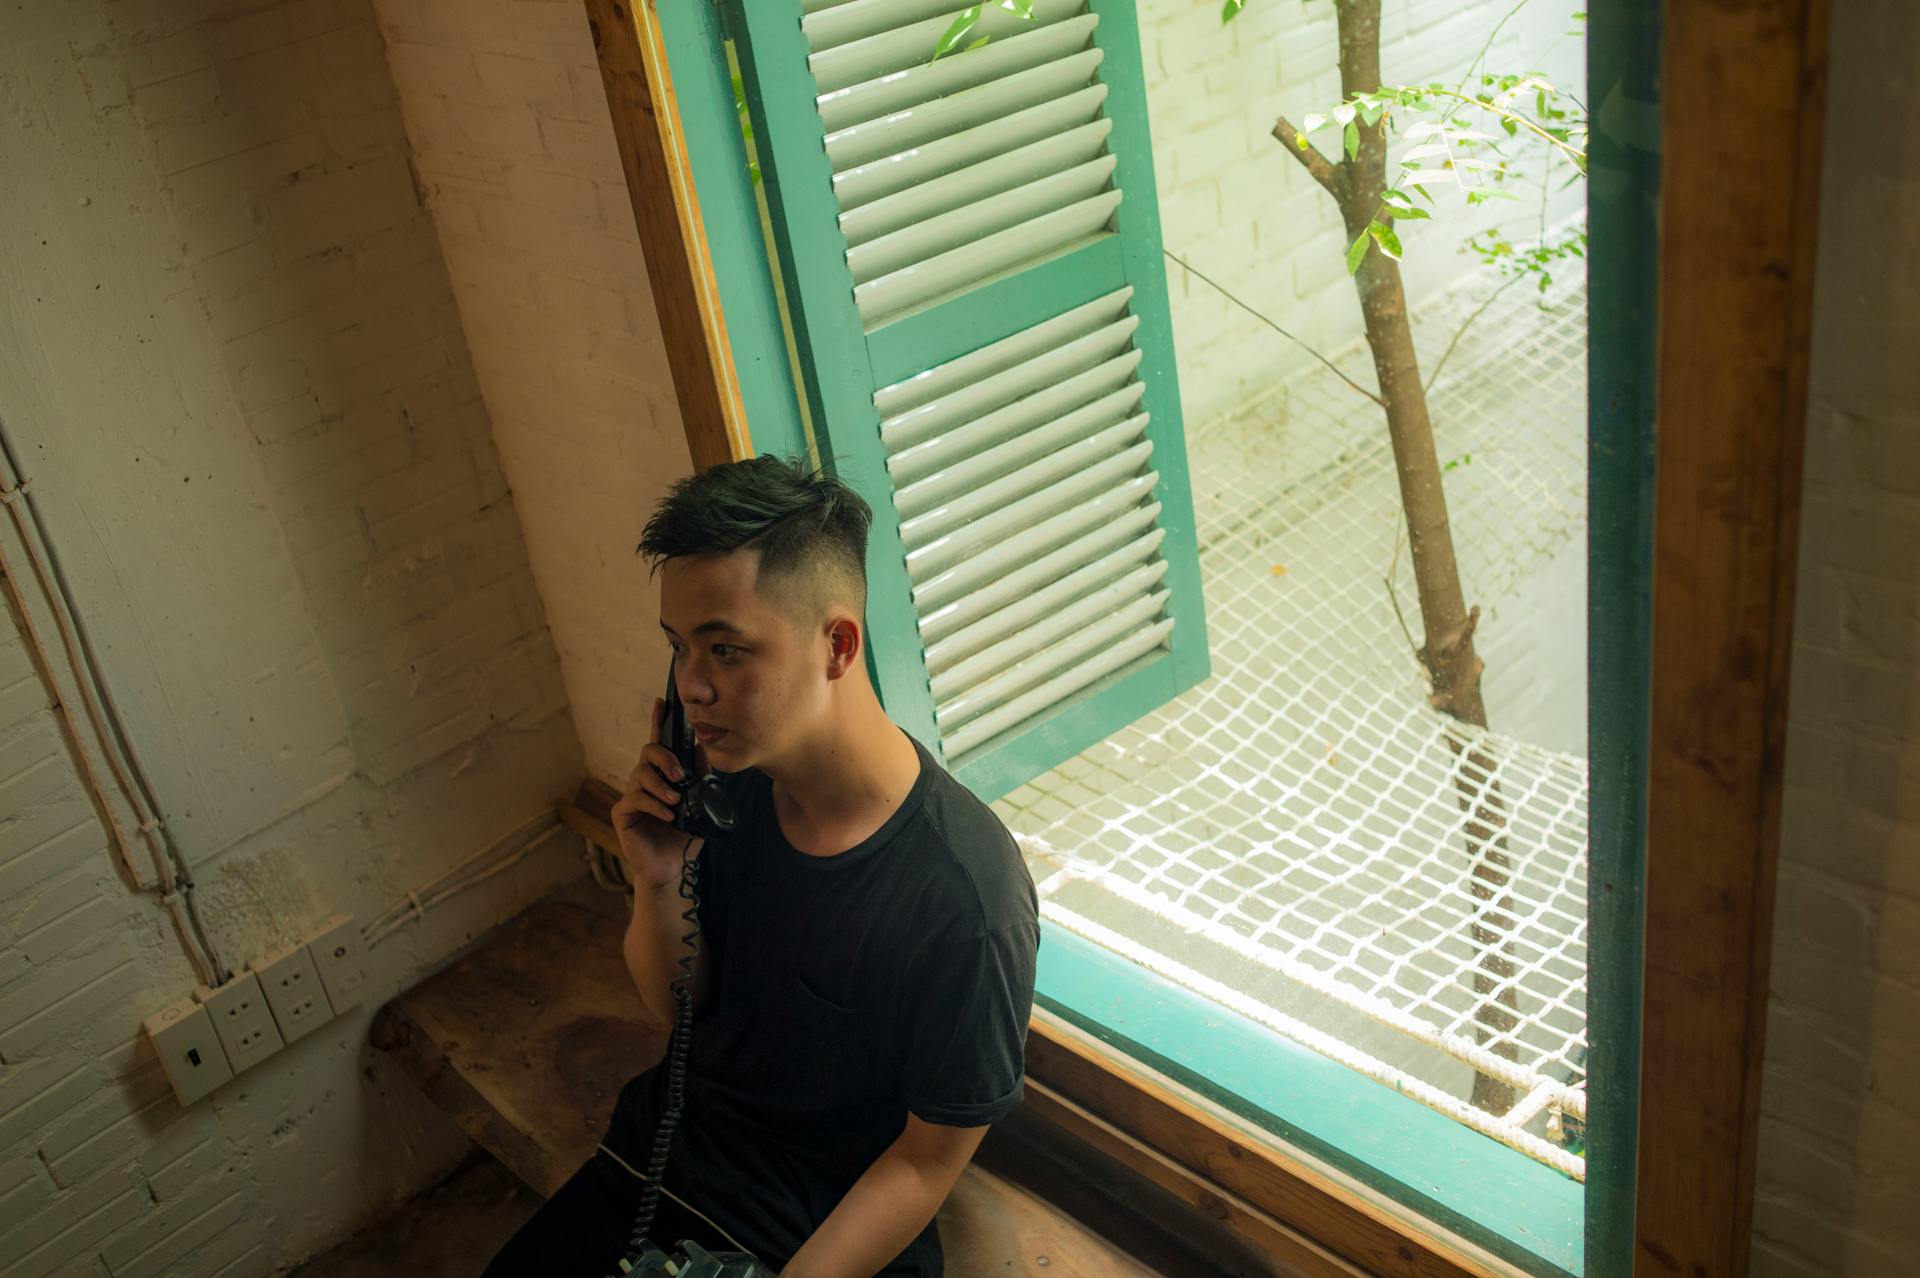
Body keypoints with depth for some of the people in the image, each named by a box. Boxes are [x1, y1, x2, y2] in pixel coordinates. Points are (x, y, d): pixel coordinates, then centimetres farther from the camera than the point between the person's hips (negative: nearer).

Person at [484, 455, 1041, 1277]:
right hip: (665, 1150, 5)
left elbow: (928, 1161, -17)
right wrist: (657, 884, -18)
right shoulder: (729, 785, -11)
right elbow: (677, 1007, 2)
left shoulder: (966, 898, -29)